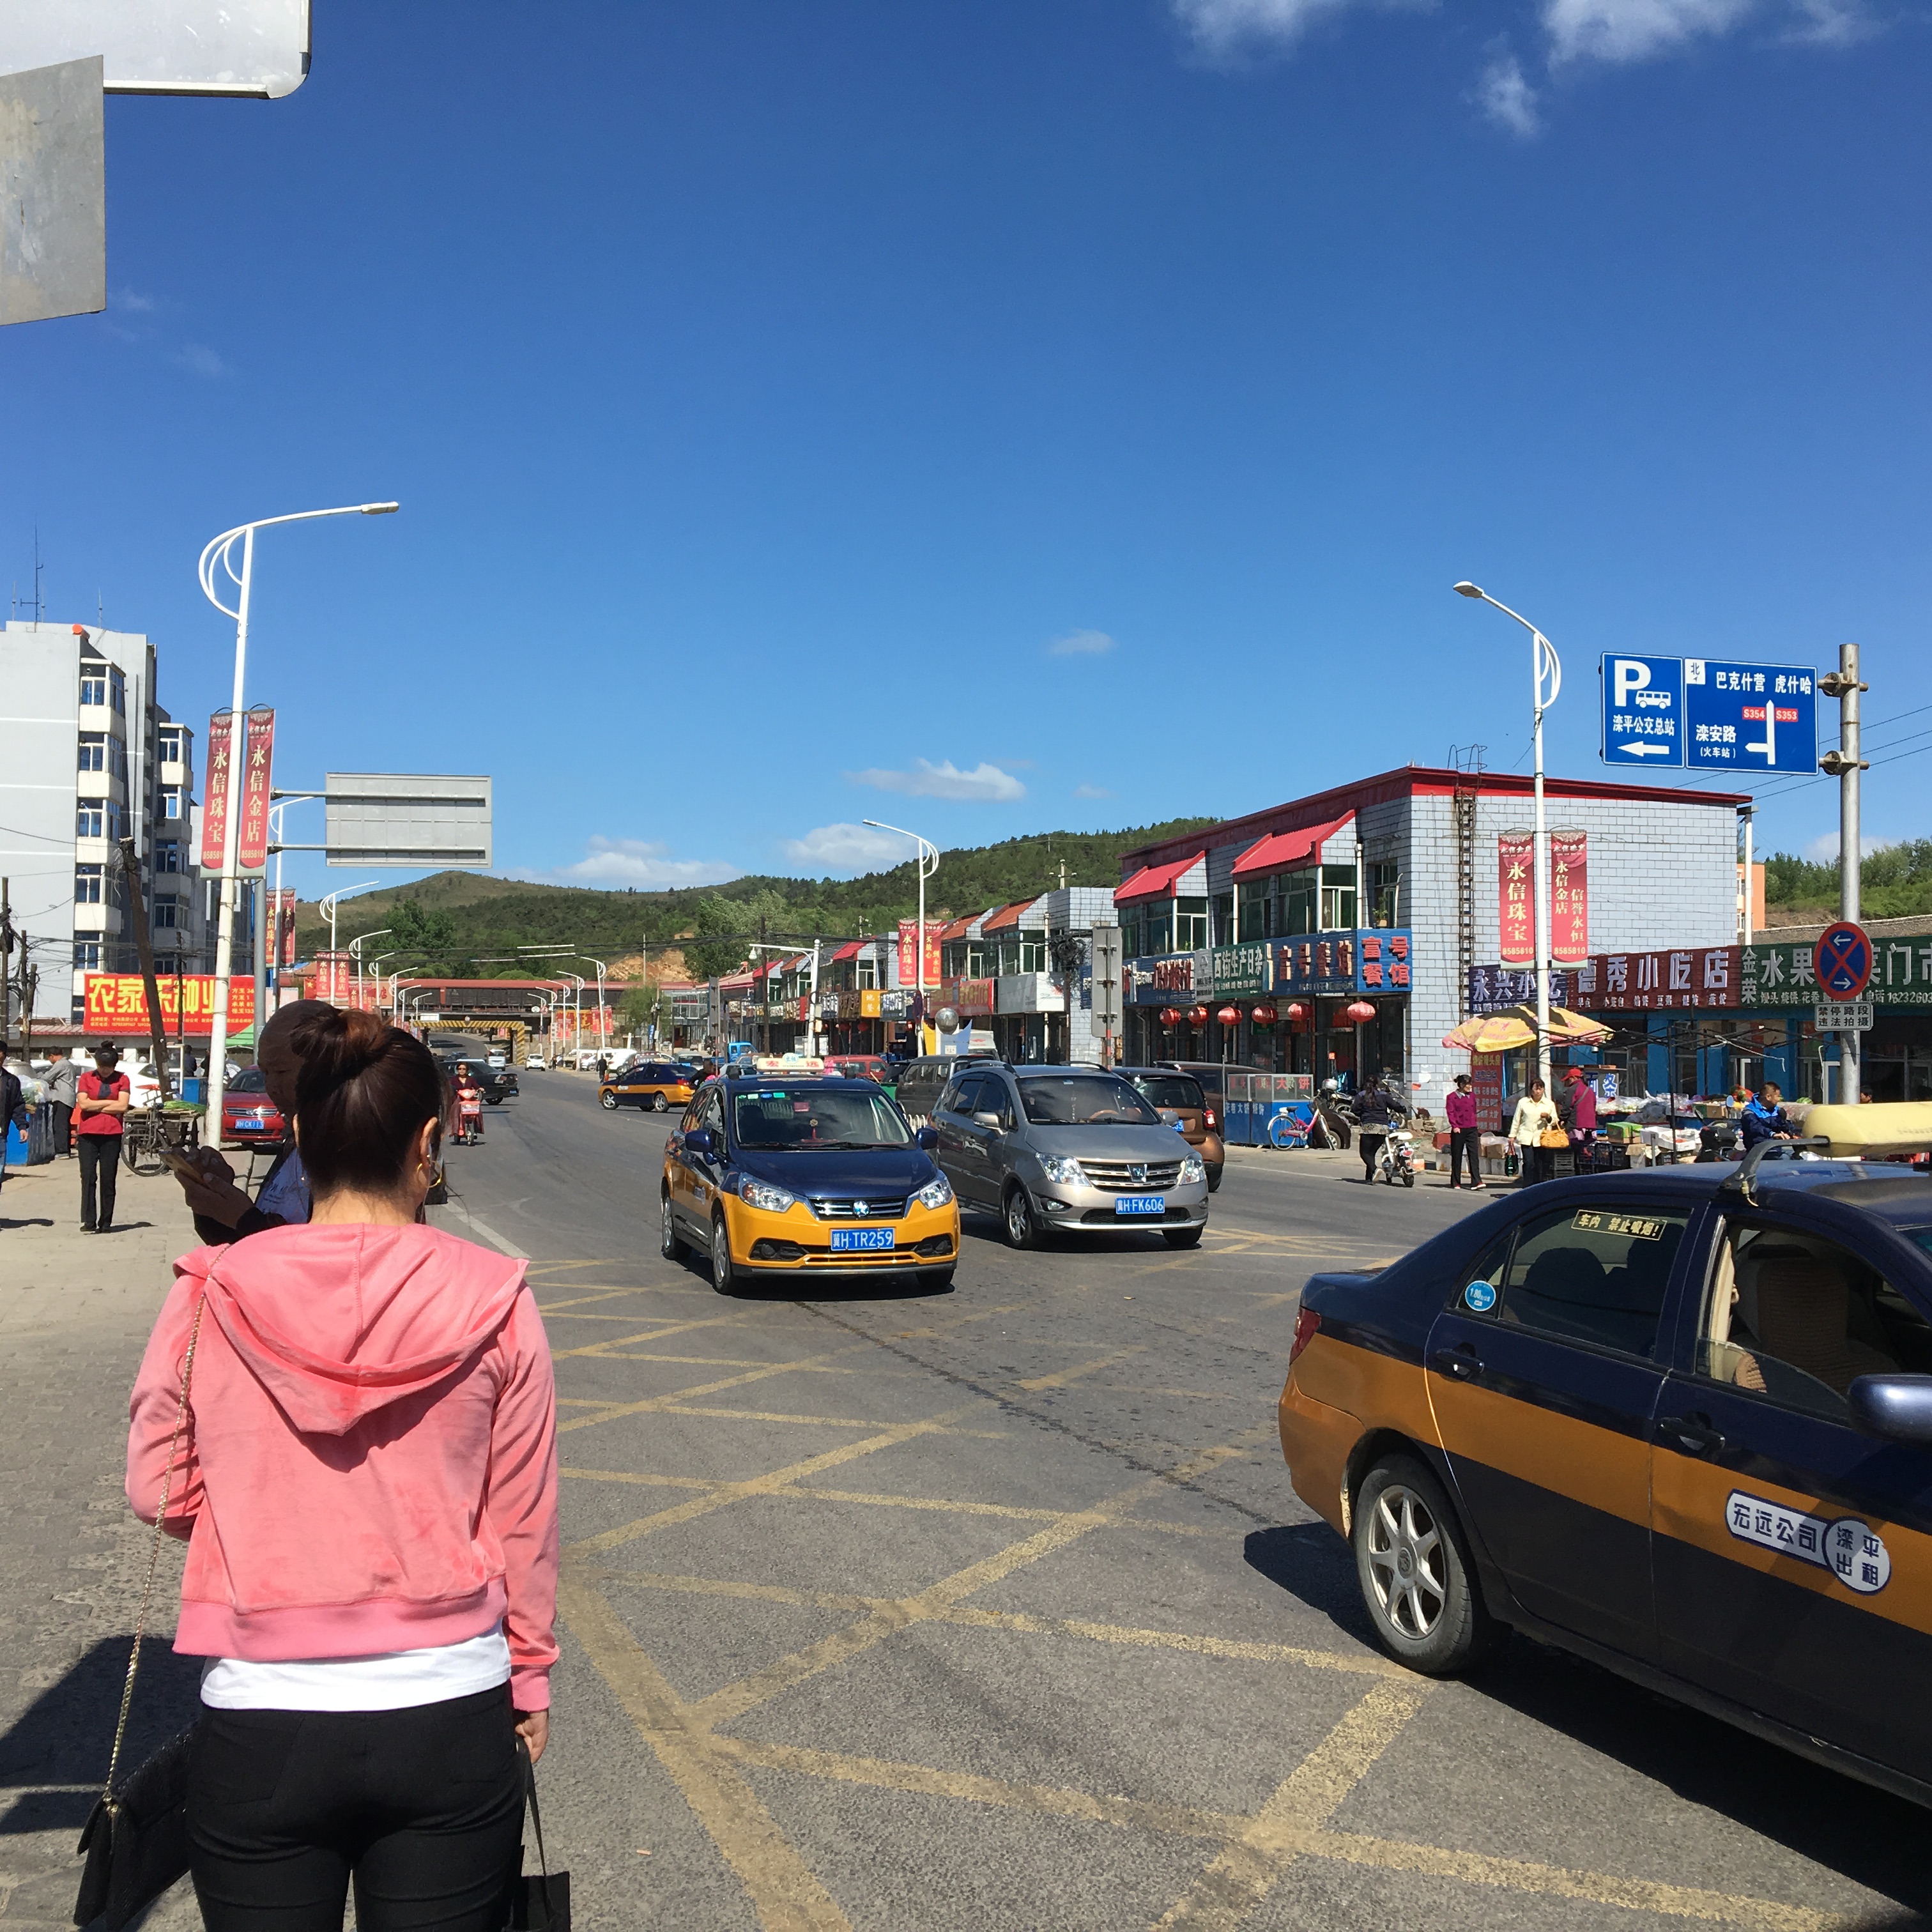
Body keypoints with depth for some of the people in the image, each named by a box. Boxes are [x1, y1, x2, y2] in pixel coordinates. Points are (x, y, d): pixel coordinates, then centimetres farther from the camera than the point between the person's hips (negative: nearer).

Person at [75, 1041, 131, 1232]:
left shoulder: (122, 1079, 7)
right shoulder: (86, 1078, 9)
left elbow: (122, 1106, -5)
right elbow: (83, 1103, -5)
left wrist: (96, 1106, -4)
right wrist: (109, 1103, -3)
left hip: (112, 1135, 0)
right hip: (88, 1134, 0)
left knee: (108, 1179, 3)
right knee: (88, 1177, -7)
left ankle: (105, 1223, 8)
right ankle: (88, 1222, -8)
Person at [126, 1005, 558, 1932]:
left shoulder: (211, 1297, -8)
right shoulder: (494, 1299, -9)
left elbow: (160, 1489, 3)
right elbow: (525, 1517, -1)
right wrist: (529, 1678, 13)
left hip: (259, 1721, 1)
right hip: (451, 1715, 0)